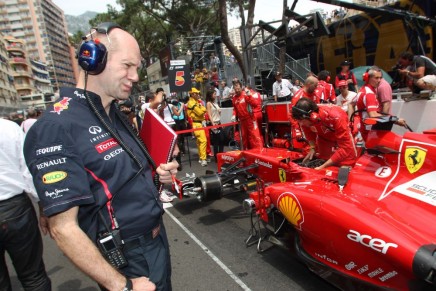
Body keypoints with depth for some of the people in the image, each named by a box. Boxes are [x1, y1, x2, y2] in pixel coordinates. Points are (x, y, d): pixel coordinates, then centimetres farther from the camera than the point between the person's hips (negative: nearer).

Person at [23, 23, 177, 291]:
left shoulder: (116, 116, 4)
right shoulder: (57, 129, -23)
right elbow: (63, 228, -24)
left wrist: (159, 174, -5)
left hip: (157, 241, 8)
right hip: (127, 262, -8)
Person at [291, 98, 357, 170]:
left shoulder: (336, 117, -44)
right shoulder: (304, 119, -31)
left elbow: (345, 148, -39)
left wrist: (323, 166, -42)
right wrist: (313, 148, -21)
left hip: (342, 134, -3)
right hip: (323, 136, 3)